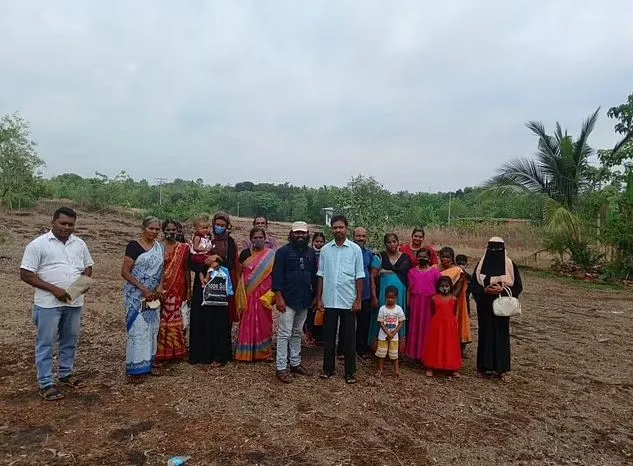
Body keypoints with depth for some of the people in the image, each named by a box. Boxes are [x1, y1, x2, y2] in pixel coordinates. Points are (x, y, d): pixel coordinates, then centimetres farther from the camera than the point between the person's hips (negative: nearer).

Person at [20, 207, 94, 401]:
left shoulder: (79, 244, 5)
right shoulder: (38, 244, -10)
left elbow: (88, 266, 16)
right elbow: (26, 274, -11)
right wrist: (54, 289, -18)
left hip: (75, 302, 5)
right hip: (48, 303, -5)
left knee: (70, 340, 16)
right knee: (45, 343, 4)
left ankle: (66, 374, 33)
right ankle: (45, 384, 14)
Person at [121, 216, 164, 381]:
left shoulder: (160, 247, 8)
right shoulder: (134, 246, -10)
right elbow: (125, 272, -13)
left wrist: (160, 286, -3)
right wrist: (143, 289, -18)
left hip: (153, 296, 6)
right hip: (136, 295, -6)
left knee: (152, 328, 11)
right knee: (138, 329, -5)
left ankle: (148, 362, 24)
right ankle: (135, 368, 5)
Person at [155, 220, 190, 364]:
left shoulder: (184, 248, 5)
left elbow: (186, 270, 5)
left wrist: (189, 290, 2)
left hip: (178, 290, 1)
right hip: (163, 290, -1)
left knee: (177, 321, 5)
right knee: (163, 321, 1)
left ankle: (178, 351, 18)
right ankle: (162, 353, 12)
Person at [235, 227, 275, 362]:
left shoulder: (271, 255, 1)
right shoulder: (245, 253, 6)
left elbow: (275, 274, 1)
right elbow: (239, 273, 11)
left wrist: (273, 293, -8)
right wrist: (240, 292, 6)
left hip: (264, 296, -1)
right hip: (247, 295, 1)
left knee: (263, 323, 5)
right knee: (247, 323, 4)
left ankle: (263, 352, 17)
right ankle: (246, 353, 13)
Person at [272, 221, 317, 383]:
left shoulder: (311, 253, 9)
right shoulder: (283, 252, -7)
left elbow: (314, 275, 14)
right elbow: (277, 275, -11)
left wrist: (316, 295, 12)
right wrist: (278, 297, -17)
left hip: (305, 300, 6)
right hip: (288, 300, -5)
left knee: (297, 333, 16)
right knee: (284, 334, -2)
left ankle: (295, 363, 27)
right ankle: (281, 368, 6)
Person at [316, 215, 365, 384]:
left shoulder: (355, 249, -2)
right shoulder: (325, 249, 3)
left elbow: (359, 276, -2)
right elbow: (321, 275, 7)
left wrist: (359, 300, -5)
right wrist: (319, 298, 4)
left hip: (348, 301, -2)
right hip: (329, 300, 2)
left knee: (349, 337, 6)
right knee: (329, 336, 11)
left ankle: (350, 372, 18)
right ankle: (328, 368, 24)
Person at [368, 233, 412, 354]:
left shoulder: (405, 258, 8)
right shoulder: (379, 257, 0)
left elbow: (410, 278, 7)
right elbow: (373, 277, -3)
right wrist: (374, 296, -10)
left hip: (400, 295, 2)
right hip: (383, 294, -2)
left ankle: (399, 348, 17)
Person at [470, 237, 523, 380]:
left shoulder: (510, 265, 0)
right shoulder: (481, 265, 1)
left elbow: (518, 286, -1)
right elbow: (473, 284, 1)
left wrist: (503, 290, -17)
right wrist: (485, 290, -17)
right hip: (485, 307, 0)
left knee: (501, 334, 3)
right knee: (485, 333, 5)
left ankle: (500, 368, 13)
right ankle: (485, 366, 16)